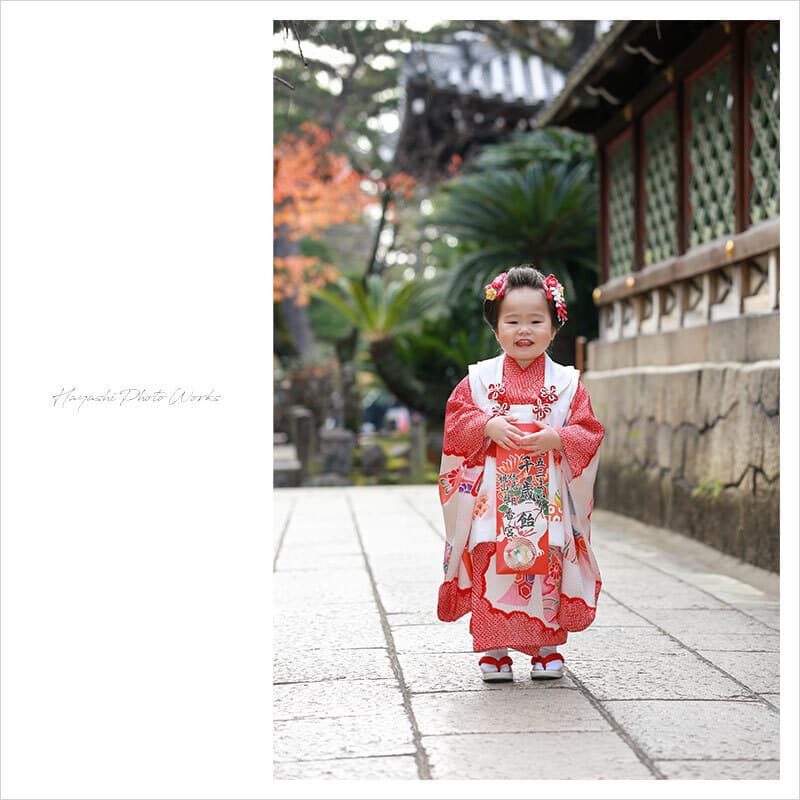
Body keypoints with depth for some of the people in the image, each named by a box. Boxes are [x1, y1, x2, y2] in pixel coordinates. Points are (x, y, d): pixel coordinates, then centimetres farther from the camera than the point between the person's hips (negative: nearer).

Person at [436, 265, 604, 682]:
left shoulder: (566, 382, 5)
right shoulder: (480, 378, 5)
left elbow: (589, 433, 2)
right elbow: (456, 419, 2)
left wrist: (556, 438, -15)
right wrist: (488, 426, -15)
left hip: (547, 495, 0)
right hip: (493, 495, 0)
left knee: (548, 565, 2)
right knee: (492, 566, -3)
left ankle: (546, 646, 15)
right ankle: (493, 648, 7)